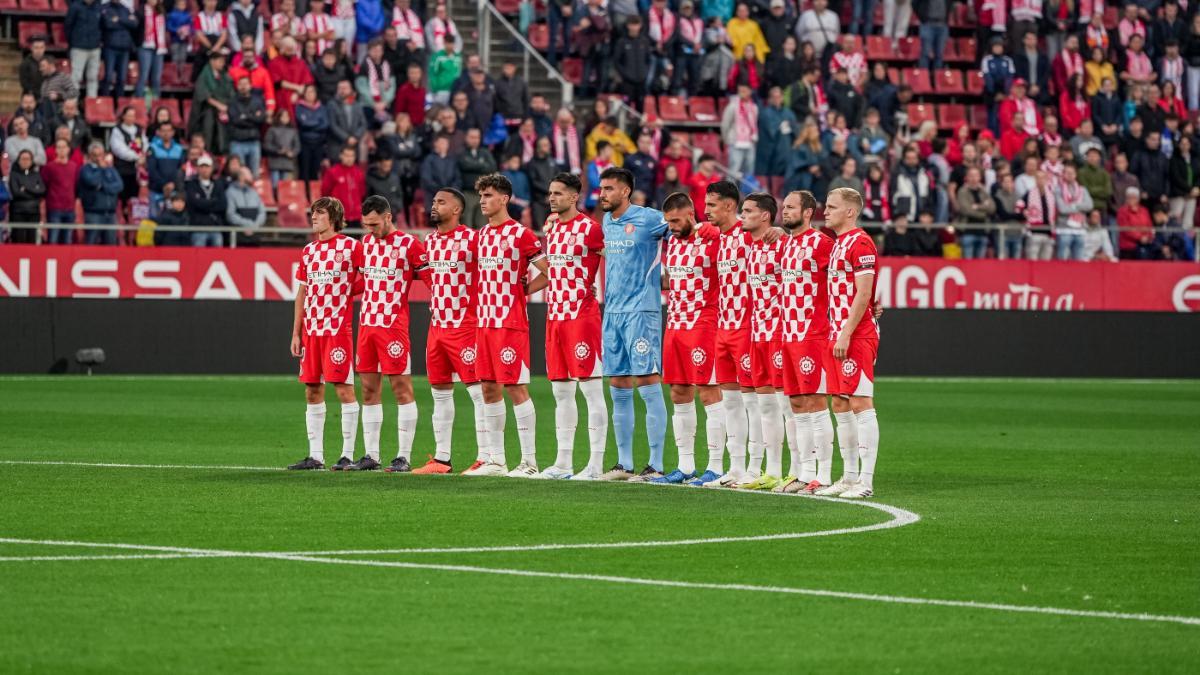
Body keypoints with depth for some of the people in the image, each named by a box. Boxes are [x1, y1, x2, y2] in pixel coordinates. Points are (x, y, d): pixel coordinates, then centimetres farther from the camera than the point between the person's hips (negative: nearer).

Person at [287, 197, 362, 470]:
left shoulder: (351, 246, -3)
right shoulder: (308, 250, 14)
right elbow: (302, 293, 17)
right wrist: (296, 333, 14)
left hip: (338, 327, -6)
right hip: (311, 329, 6)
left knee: (344, 389, -6)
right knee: (312, 392, 6)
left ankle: (347, 455, -2)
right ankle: (315, 456, 10)